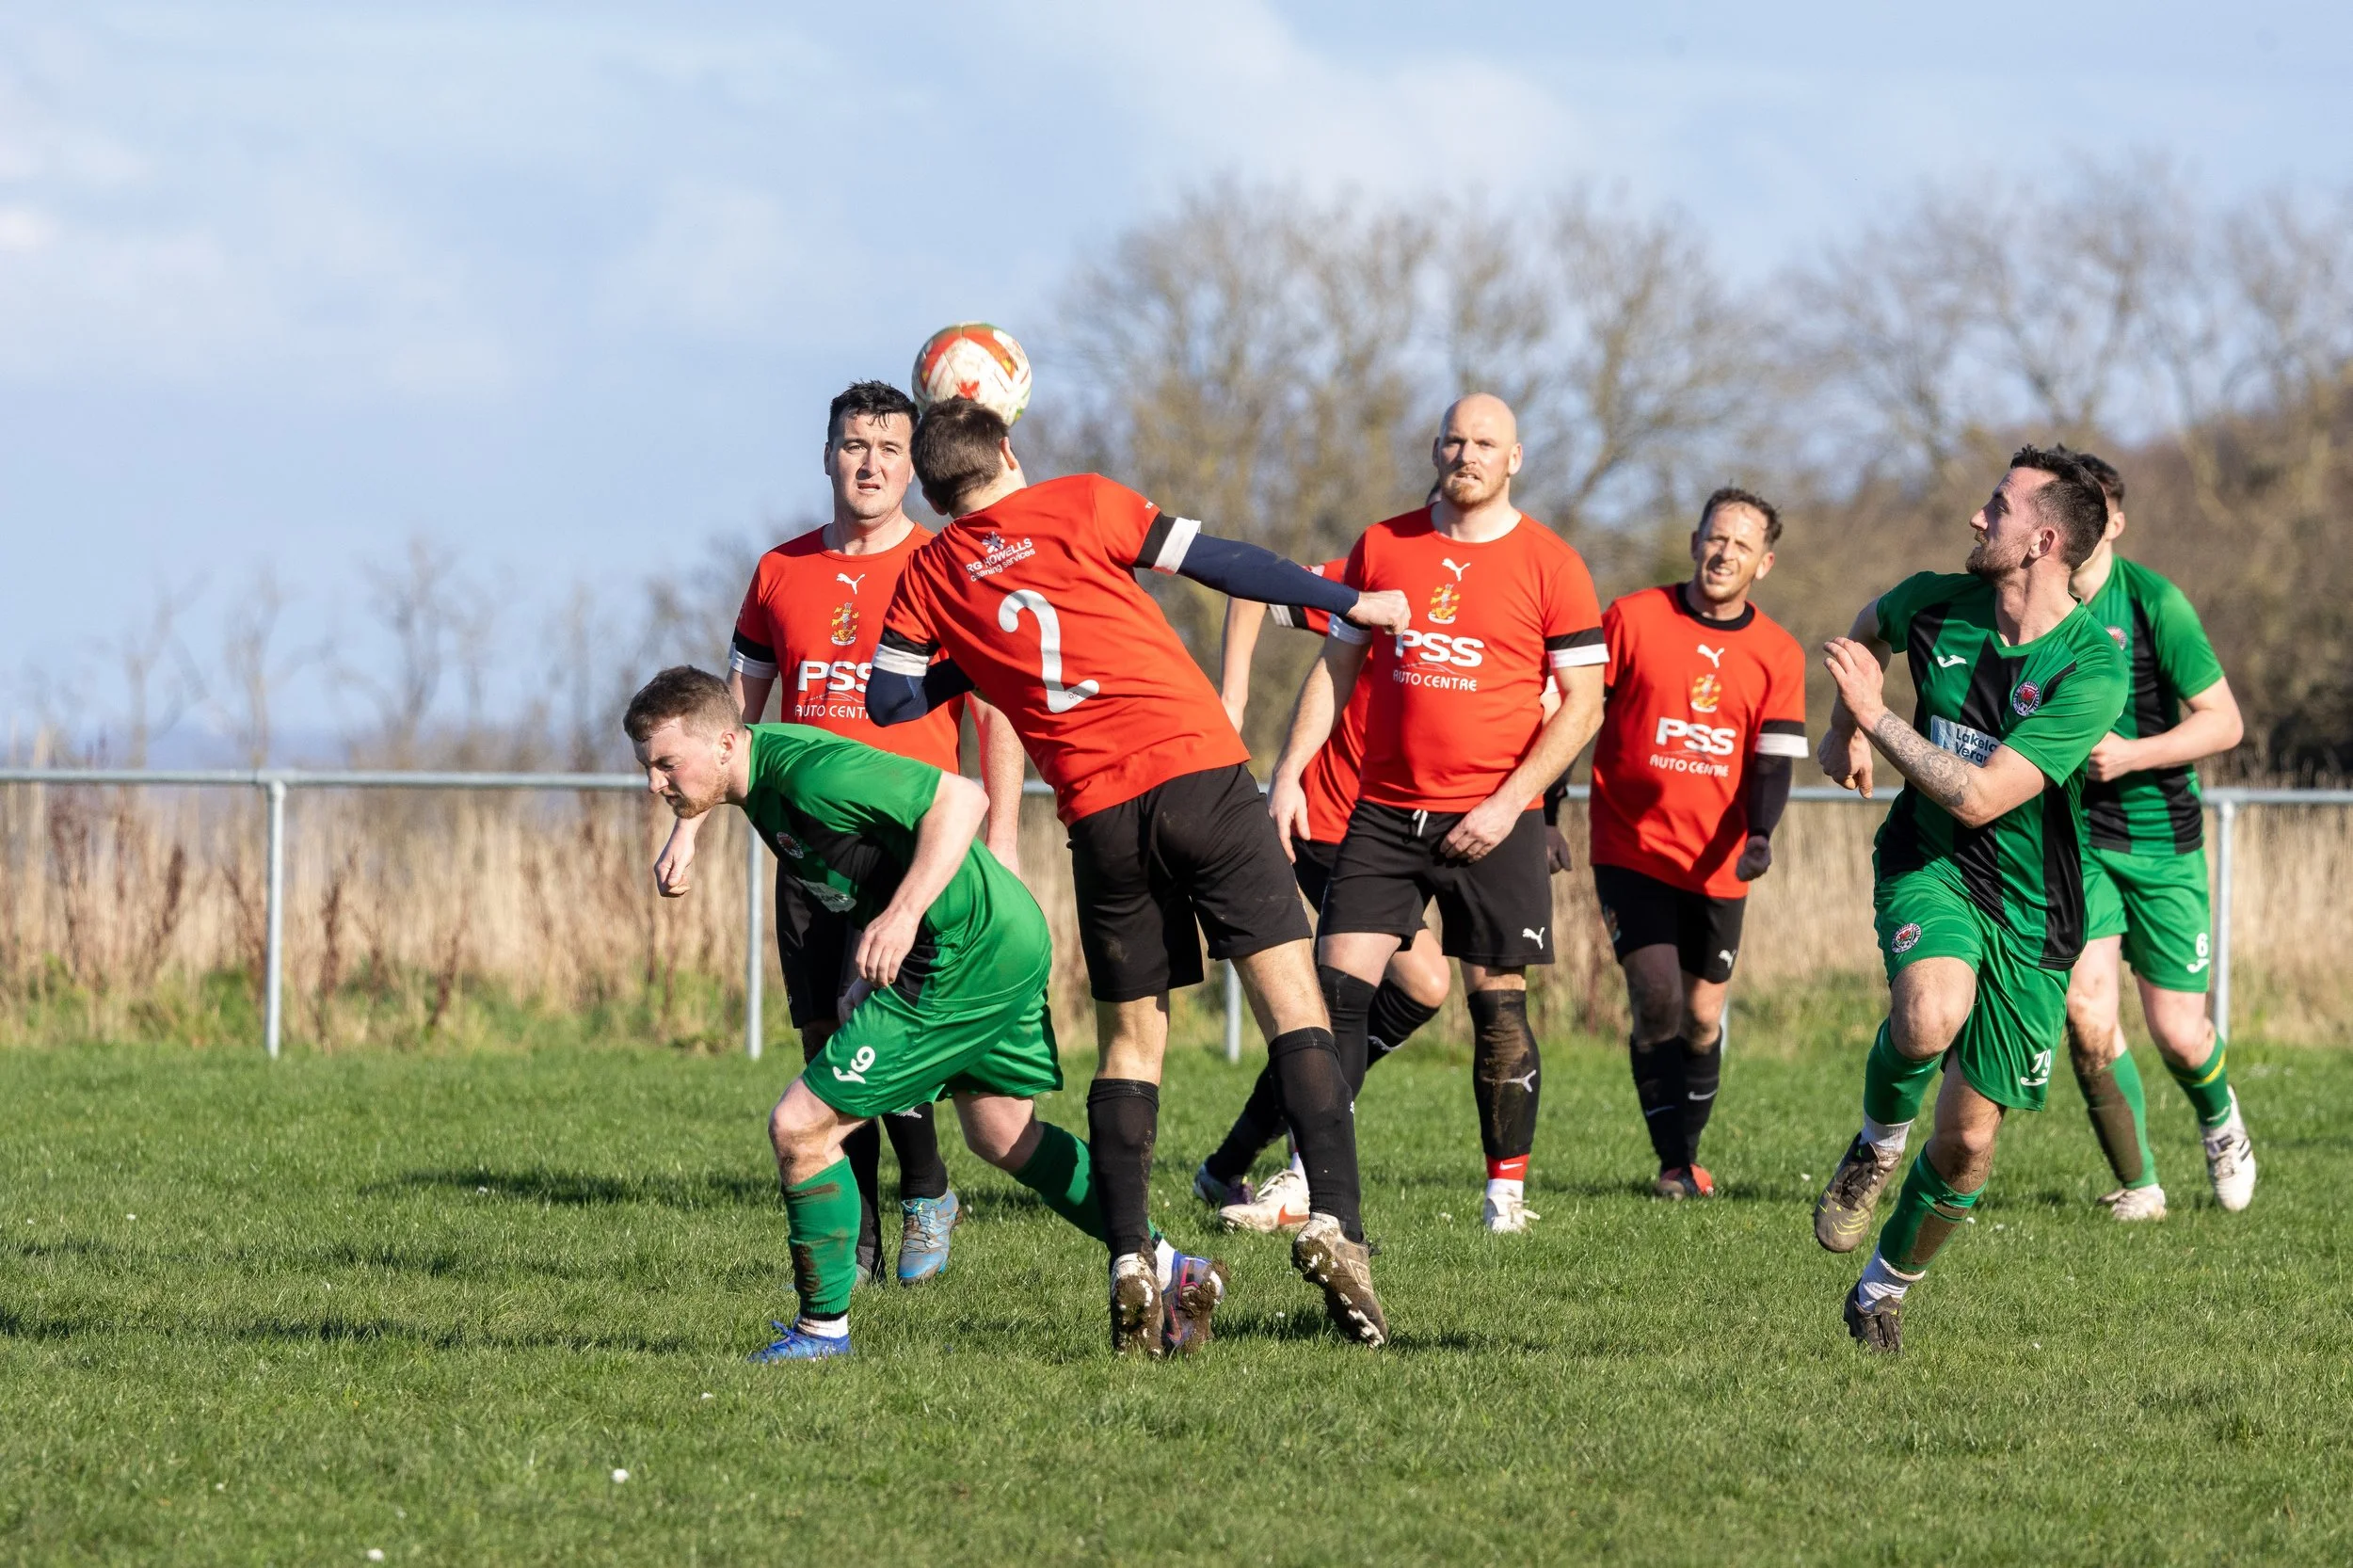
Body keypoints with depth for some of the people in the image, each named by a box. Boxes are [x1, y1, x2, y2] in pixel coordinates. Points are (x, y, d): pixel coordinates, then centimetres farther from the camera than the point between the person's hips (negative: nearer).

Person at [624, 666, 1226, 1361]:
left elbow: (960, 798, -27)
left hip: (966, 959, -11)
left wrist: (903, 914, -33)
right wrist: (872, 974, 15)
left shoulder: (806, 772, -23)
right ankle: (1168, 1273, 32)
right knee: (1002, 1136, 27)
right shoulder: (764, 777, 7)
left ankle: (823, 1329, 6)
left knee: (800, 1126, -8)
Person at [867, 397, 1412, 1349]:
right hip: (1200, 771, -2)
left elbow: (889, 699, 13)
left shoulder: (929, 576, 13)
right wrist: (1347, 602, 13)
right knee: (1290, 999, -3)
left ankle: (1129, 1266, 1)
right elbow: (1219, 563, 4)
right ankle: (1333, 1220, -19)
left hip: (1100, 818, 2)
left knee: (1130, 1039, 14)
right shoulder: (1080, 504, 6)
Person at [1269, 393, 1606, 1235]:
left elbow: (1582, 701, -3)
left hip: (1491, 824, -2)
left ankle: (1507, 1187, 11)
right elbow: (1336, 667, 14)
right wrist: (1289, 774, 4)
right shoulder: (1381, 548, 7)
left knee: (1498, 1004, 0)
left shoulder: (1550, 566, -2)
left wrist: (1507, 802, -11)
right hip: (1384, 811, 3)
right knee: (1337, 982, -7)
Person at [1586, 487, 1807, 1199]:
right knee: (1657, 1001, -13)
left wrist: (1759, 835, -21)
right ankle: (1673, 1165, -6)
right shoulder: (1632, 619, -5)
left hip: (1717, 865, 3)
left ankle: (1688, 1154, 28)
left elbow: (1773, 758, -2)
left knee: (1703, 1018, 9)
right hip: (1632, 849, -3)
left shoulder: (1778, 654, 1)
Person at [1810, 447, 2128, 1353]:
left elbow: (1980, 797, -25)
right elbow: (1870, 627, 23)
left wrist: (1875, 717, -23)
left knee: (1967, 1139, 4)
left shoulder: (2092, 673, -20)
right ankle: (1878, 1142, -2)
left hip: (2030, 912, -1)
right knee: (1931, 1014, -34)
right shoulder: (1940, 606, -5)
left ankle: (1886, 1287, 31)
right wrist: (1844, 730, 16)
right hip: (1929, 865, 1)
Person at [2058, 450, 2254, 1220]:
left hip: (2161, 838, -2)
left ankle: (2219, 1115, 38)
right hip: (2073, 836, 2)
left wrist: (2131, 755, -23)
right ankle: (2136, 1183, 1)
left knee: (2178, 1033, 1)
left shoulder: (2152, 602, -13)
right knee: (2087, 1011, -17)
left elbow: (2224, 721, -10)